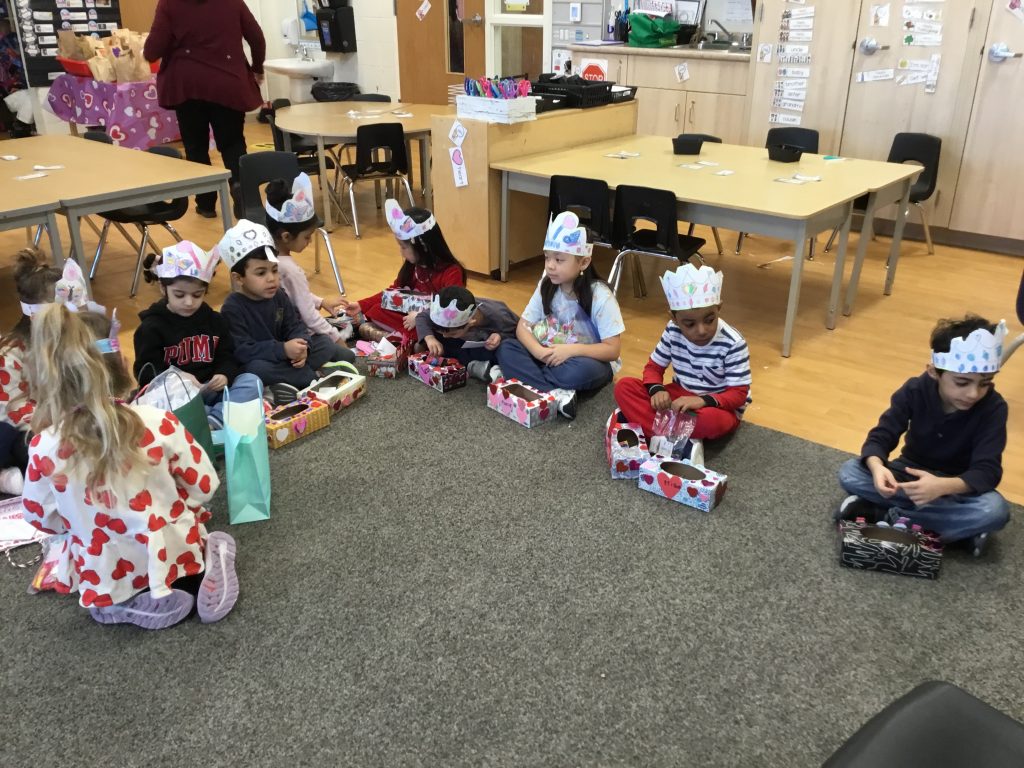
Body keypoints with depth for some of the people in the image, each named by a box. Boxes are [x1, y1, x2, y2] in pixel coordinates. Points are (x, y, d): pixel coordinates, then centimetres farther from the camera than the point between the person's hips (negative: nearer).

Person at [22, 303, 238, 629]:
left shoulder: (44, 448, -21)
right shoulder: (158, 423, -23)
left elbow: (40, 517, -3)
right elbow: (204, 484, -10)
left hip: (103, 582, 0)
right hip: (174, 558, 1)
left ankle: (125, 604, 6)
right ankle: (198, 578, 3)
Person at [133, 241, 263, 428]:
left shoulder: (213, 320, 10)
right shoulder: (151, 327, -3)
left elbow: (227, 358, 9)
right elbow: (147, 373, -9)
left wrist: (225, 376, -16)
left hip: (210, 390, 4)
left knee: (251, 382, -19)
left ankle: (213, 421, -35)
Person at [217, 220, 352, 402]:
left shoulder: (279, 296, 0)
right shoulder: (232, 308, -20)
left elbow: (295, 327, 1)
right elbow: (240, 351, -27)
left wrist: (301, 347, -24)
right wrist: (283, 349, -34)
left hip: (284, 357, 6)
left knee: (324, 343, 2)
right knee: (256, 369, -39)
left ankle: (289, 380, -17)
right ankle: (315, 378, -22)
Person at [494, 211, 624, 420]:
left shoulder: (600, 296, -19)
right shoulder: (546, 287, -6)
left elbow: (612, 349, -19)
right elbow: (523, 326, -3)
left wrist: (572, 349, -32)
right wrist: (538, 351, -24)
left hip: (586, 359, -5)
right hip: (551, 357, 5)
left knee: (583, 370, -39)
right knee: (506, 348, -19)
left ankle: (519, 377, -24)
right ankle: (557, 394, -34)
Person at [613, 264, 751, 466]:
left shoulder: (733, 343, -21)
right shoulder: (673, 331, -9)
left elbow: (739, 394, -18)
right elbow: (653, 367, 2)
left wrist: (703, 401, -37)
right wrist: (657, 390, -23)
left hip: (718, 405, -5)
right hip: (680, 397, 5)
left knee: (711, 420, -42)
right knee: (624, 387, -17)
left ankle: (640, 419, -22)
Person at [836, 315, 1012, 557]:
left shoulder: (993, 408, -21)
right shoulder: (914, 390, -17)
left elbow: (987, 471, -27)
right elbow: (881, 437, -19)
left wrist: (943, 486, -49)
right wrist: (877, 467, -45)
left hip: (957, 486, -2)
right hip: (910, 474, 2)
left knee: (995, 510, -35)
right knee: (849, 473, -24)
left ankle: (884, 513, -27)